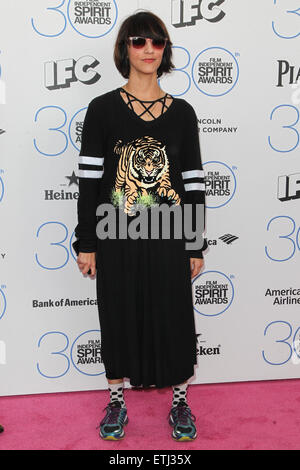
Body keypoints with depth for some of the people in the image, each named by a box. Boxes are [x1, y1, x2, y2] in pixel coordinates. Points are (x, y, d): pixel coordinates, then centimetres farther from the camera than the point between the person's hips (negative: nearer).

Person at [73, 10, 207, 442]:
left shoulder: (181, 112, 3)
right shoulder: (102, 109, -1)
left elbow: (193, 182, 4)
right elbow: (89, 179, -2)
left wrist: (196, 245, 3)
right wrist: (85, 243, -4)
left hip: (168, 237, 1)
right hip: (116, 237, -1)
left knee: (173, 317, 9)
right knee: (118, 316, 11)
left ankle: (180, 402, 31)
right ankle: (117, 402, 32)